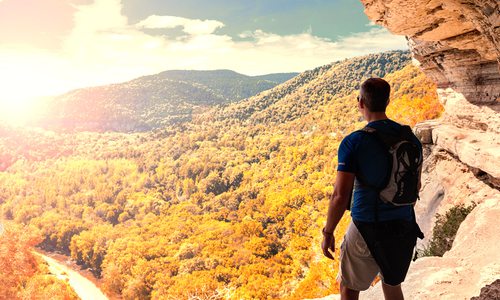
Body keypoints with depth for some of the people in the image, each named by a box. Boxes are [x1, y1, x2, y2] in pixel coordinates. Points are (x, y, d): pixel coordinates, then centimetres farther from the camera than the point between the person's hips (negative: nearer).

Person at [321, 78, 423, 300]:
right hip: (404, 227, 5)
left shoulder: (353, 142, -17)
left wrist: (328, 233, -7)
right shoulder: (410, 138, 1)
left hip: (368, 229, -5)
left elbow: (340, 195, -20)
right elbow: (416, 186, 13)